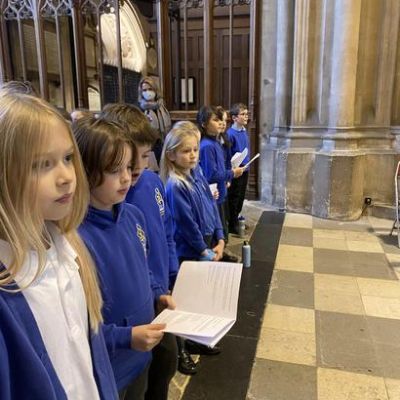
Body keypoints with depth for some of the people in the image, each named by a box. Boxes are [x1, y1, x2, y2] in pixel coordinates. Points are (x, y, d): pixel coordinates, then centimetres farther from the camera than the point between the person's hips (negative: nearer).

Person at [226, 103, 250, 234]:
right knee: (233, 199, 4)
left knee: (241, 197, 18)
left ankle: (236, 219, 34)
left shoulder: (245, 131, 7)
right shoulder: (230, 134, -18)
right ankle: (232, 226, 16)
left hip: (245, 170, 8)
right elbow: (228, 156, -17)